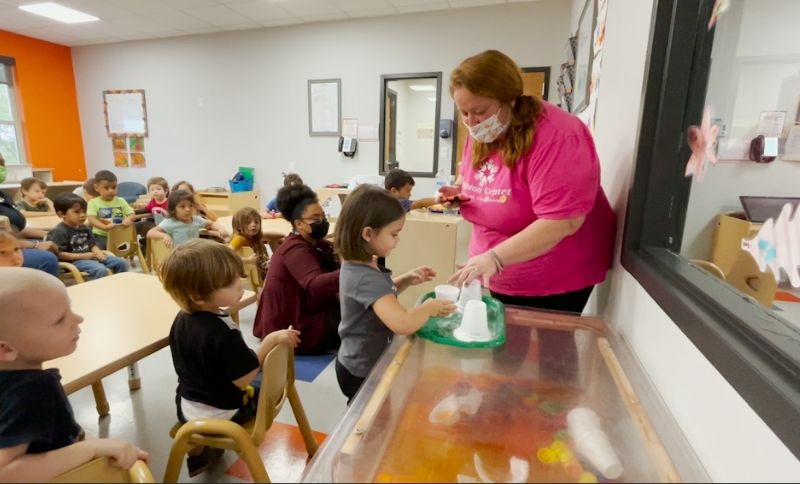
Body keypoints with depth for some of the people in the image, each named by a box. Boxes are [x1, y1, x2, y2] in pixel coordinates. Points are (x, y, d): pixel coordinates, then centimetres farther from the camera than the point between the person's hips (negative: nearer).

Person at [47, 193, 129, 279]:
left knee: (122, 263, 0)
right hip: (74, 261, -8)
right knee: (101, 270, -34)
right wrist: (83, 256, -21)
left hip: (89, 256, 8)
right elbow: (59, 254, -17)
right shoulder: (60, 231, -12)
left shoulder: (84, 228, 12)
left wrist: (99, 253, -9)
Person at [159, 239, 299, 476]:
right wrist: (272, 340, -27)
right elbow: (243, 378, -28)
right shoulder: (222, 333, -35)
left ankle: (199, 452, 34)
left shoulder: (181, 319, -9)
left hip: (187, 408, 7)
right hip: (219, 414, -6)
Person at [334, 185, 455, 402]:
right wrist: (430, 307, -25)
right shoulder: (366, 278, -34)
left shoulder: (356, 265, -4)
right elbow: (404, 324, -45)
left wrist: (406, 280, -2)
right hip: (363, 373, -9)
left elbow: (382, 295, 14)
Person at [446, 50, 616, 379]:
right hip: (500, 278, 7)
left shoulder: (556, 136, -25)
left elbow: (563, 221, -32)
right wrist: (461, 192, -8)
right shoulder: (480, 136, 1)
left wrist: (494, 257, -38)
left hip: (555, 280, -6)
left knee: (552, 356, 12)